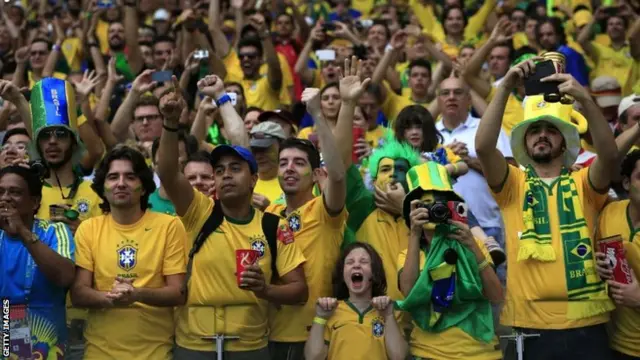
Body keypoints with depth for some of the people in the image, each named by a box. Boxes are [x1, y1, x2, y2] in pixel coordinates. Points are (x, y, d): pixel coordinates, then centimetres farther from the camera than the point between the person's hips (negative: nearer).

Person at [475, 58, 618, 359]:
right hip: (529, 324, 0)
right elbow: (483, 147, -11)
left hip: (585, 323, 1)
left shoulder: (583, 183, 8)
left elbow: (610, 154, -13)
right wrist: (505, 88, -17)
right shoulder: (513, 184, 6)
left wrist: (585, 99, -23)